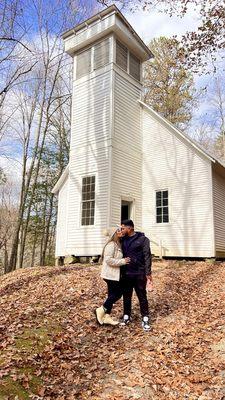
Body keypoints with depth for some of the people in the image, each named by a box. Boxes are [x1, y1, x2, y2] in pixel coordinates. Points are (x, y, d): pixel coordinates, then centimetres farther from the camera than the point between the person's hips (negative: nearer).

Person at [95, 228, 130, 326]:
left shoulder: (118, 245, 14)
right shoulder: (111, 245, -16)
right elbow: (108, 259, -24)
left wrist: (124, 261, 3)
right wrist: (123, 261, -22)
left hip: (114, 274, 10)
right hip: (111, 274, -10)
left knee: (112, 295, 12)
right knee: (117, 293, -4)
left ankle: (107, 317, 20)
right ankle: (101, 310, 8)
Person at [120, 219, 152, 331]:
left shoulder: (143, 239, -6)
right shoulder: (123, 240, 9)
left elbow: (147, 257, -9)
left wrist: (148, 273, -14)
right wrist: (120, 272, 9)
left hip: (139, 274, -4)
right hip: (125, 274, 5)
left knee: (142, 297, 5)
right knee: (126, 297, 14)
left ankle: (145, 319, 16)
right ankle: (126, 316, 29)